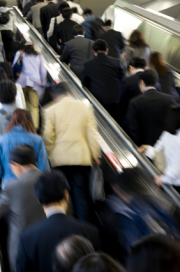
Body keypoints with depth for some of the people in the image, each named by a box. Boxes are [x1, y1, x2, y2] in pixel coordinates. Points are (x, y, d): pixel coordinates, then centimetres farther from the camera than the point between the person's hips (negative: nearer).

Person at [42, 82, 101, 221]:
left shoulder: (50, 110, 0)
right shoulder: (85, 107, 4)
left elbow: (48, 136, -2)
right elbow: (91, 132, 2)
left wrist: (48, 155, 11)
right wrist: (95, 154, 9)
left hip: (59, 159, 0)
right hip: (82, 157, 1)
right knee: (81, 194, 4)